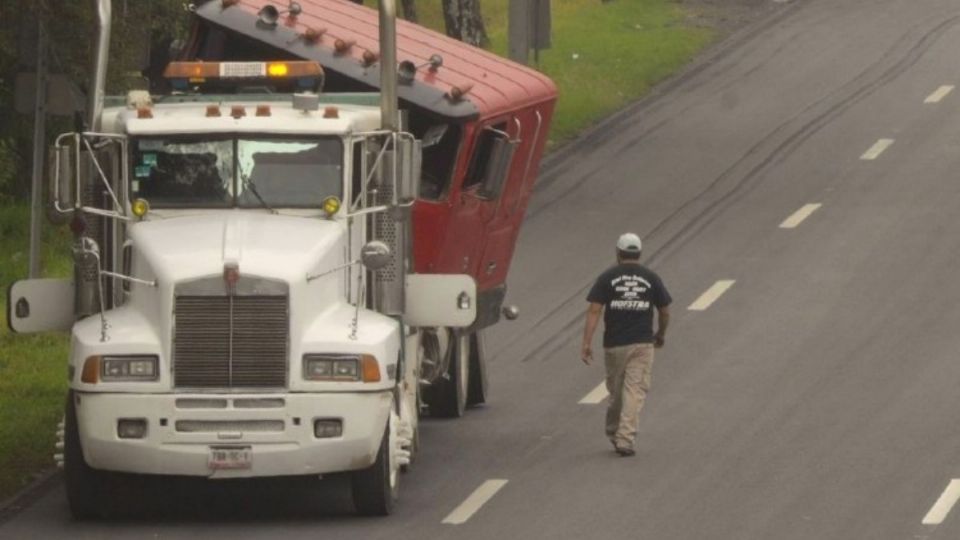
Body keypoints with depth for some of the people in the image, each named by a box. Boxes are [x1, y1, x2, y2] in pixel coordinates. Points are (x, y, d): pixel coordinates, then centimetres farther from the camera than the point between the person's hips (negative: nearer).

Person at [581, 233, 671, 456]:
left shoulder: (608, 277, -1)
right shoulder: (651, 278, 2)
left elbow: (594, 311, -8)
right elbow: (665, 312, 8)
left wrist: (586, 343, -9)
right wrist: (661, 334, 27)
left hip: (614, 344, 1)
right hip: (642, 344, -1)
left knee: (616, 391, 16)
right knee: (635, 391, -3)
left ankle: (613, 433, 30)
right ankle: (625, 438, -15)